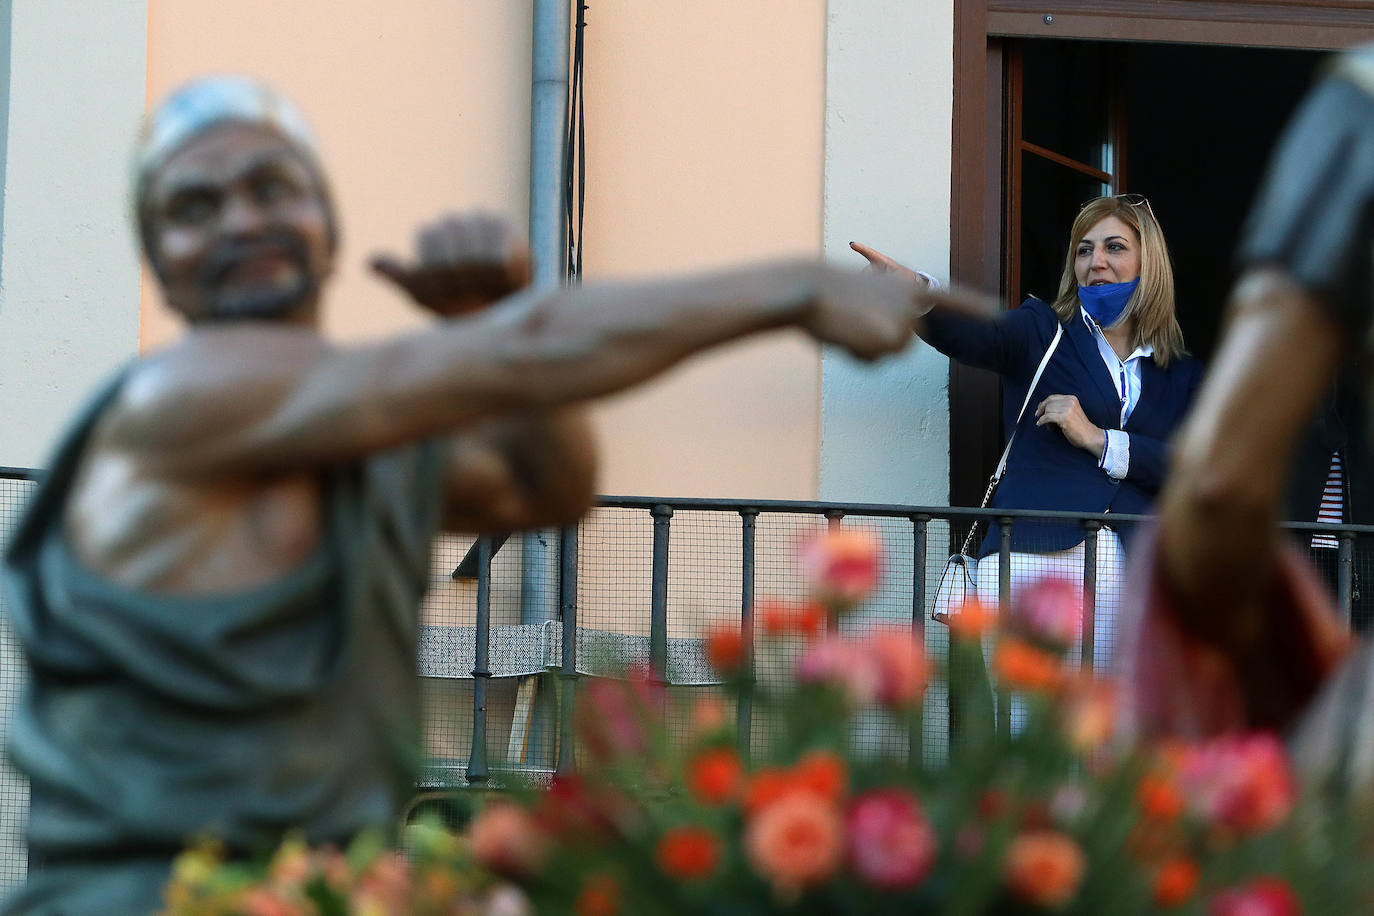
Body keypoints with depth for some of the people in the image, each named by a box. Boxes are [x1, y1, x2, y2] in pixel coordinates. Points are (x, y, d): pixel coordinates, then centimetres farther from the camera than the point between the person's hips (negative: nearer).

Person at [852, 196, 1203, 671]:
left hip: (1130, 575, 2)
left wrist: (1099, 440, -4)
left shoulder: (1181, 376, 19)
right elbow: (972, 336, -8)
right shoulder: (1042, 332, 13)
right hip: (1032, 556, -2)